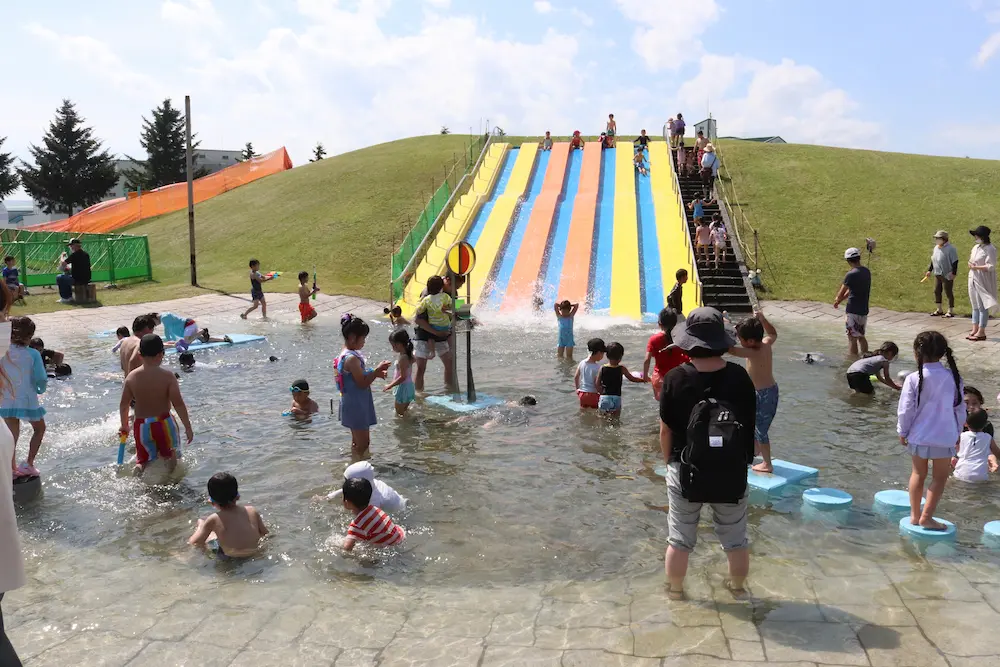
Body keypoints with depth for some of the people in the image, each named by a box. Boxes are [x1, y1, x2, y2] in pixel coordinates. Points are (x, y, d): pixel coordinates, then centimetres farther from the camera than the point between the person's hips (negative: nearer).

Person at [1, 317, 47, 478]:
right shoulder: (32, 354, -15)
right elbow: (41, 378, -13)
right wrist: (41, 390, 8)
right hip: (27, 400, -3)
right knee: (39, 429, 20)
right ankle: (28, 464, 12)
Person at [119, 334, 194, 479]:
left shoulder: (131, 377, -4)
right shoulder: (168, 376, -13)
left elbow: (123, 404, 3)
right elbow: (178, 404, -14)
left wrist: (124, 426, 19)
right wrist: (188, 428, -6)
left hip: (141, 425, 2)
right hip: (164, 423, -2)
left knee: (143, 460, 17)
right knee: (170, 457, 19)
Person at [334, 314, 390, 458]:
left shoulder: (347, 355, 8)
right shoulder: (352, 358, -23)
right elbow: (362, 383, -22)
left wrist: (375, 373, 5)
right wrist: (377, 370, -14)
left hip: (355, 404, 10)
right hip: (356, 406, -10)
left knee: (359, 442, 21)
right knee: (362, 445, -1)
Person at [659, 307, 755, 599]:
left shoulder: (676, 378, -14)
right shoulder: (740, 377, -10)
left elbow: (665, 431, -8)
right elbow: (751, 425, -2)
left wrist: (670, 463, 8)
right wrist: (742, 461, 13)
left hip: (686, 471, -1)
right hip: (732, 473, 2)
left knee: (679, 540, 16)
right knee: (736, 541, 21)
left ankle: (675, 591, 31)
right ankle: (738, 588, 39)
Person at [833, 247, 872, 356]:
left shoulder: (851, 275, -18)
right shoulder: (867, 271, 7)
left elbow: (841, 293, -9)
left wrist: (837, 299, 13)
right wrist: (839, 300, 17)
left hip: (853, 311, -8)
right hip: (864, 310, 8)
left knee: (852, 338, 0)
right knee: (861, 336, 20)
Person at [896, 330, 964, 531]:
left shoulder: (913, 379, -13)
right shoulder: (953, 377, -6)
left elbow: (905, 410, -10)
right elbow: (960, 408, 3)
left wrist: (902, 432, 4)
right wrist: (958, 430, 17)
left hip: (918, 436, 0)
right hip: (945, 437, 0)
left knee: (918, 473, 16)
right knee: (940, 477, 11)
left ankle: (915, 515, 23)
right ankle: (926, 517, 10)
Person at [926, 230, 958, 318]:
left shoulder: (950, 249, -14)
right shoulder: (936, 248, 11)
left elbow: (955, 262, -15)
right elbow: (933, 260, 20)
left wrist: (953, 273, -19)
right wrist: (929, 270, 17)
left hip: (947, 275, -8)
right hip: (937, 274, 8)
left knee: (949, 292, -1)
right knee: (937, 291, 11)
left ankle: (950, 311, 7)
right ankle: (939, 310, 22)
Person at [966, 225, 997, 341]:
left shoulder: (990, 249, -12)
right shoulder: (975, 247, 13)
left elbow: (991, 266, -17)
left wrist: (975, 267, -15)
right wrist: (970, 263, 0)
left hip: (983, 281, -8)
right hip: (973, 280, 8)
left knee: (982, 306, -4)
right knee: (975, 306, 11)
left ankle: (981, 332, 0)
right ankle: (974, 330, 17)